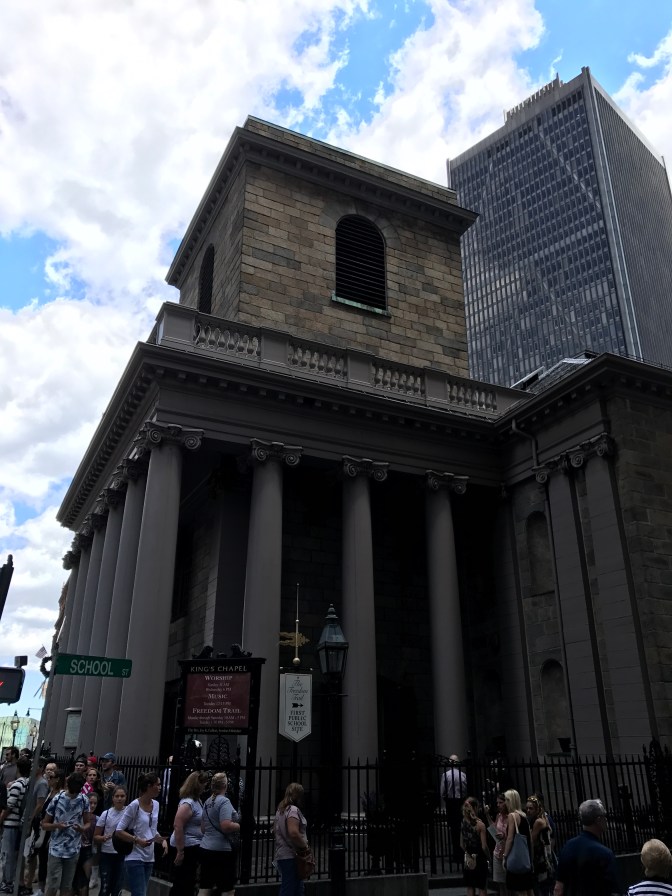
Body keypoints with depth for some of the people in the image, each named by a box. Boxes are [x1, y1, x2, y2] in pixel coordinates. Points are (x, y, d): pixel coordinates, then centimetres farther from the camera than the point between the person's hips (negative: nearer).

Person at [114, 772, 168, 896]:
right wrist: (137, 840, -22)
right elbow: (119, 830, -12)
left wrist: (162, 840, 0)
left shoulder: (156, 804, 6)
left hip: (149, 858, 7)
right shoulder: (134, 805, -15)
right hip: (135, 858, -7)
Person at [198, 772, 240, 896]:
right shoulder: (224, 801, -14)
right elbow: (226, 826, -25)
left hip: (205, 848, 8)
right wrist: (240, 827, -10)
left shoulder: (207, 802, 12)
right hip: (222, 850, -8)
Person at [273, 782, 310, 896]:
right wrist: (305, 846, -15)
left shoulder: (280, 810, 15)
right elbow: (293, 833, -27)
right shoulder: (293, 810, -15)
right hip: (291, 856, -10)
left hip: (281, 855, 10)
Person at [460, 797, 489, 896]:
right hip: (480, 858, -5)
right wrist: (488, 855, 2)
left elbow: (461, 844, 8)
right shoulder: (480, 824, -15)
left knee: (470, 888, 12)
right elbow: (484, 846, -15)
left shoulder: (463, 823, 2)